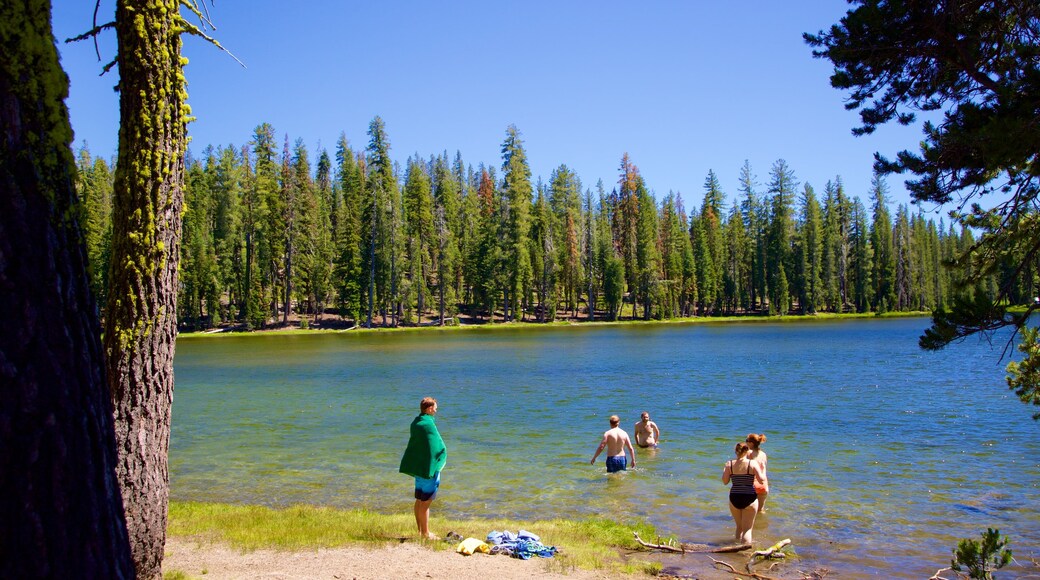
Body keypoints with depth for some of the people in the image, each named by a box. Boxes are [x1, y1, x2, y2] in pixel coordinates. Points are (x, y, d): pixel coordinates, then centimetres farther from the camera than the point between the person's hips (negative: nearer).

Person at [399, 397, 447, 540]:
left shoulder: (416, 422, 9)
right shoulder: (428, 424, -19)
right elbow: (437, 447, -20)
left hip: (418, 467, 9)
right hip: (428, 467, -9)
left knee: (420, 500, 15)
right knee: (426, 502, -2)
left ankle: (420, 531, 23)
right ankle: (425, 533, 5)